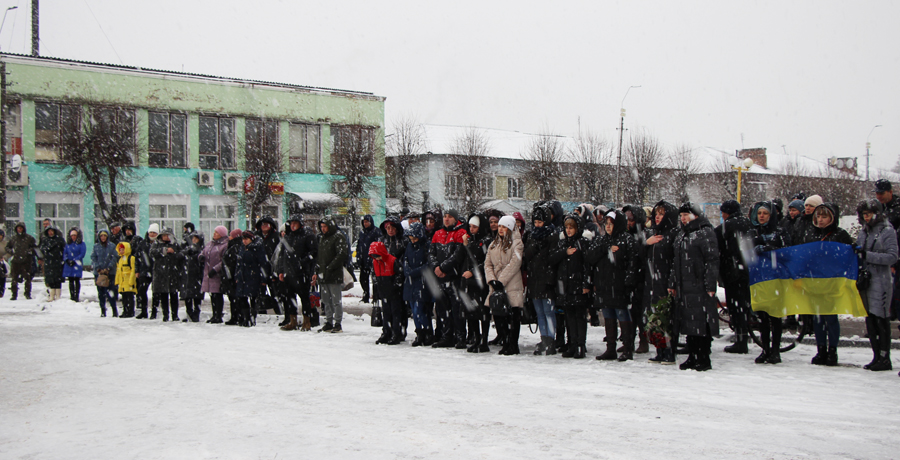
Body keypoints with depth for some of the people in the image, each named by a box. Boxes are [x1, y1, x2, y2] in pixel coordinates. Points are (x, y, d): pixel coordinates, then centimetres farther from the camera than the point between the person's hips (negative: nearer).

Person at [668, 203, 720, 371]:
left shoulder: (705, 233, -6)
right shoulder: (681, 236, 20)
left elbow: (712, 261, -12)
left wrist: (710, 285, -17)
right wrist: (672, 284, 19)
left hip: (699, 287, -8)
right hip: (684, 287, 8)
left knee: (701, 323, -6)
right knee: (688, 323, 10)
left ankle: (703, 359, 0)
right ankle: (692, 357, 18)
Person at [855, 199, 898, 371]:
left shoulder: (888, 231, -5)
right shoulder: (864, 231, 13)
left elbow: (892, 257, -13)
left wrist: (868, 255, -20)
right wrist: (856, 253, -3)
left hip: (881, 282, -6)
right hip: (865, 280, 6)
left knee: (881, 319, -4)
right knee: (869, 319, 9)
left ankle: (885, 358, 3)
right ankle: (877, 357, 17)